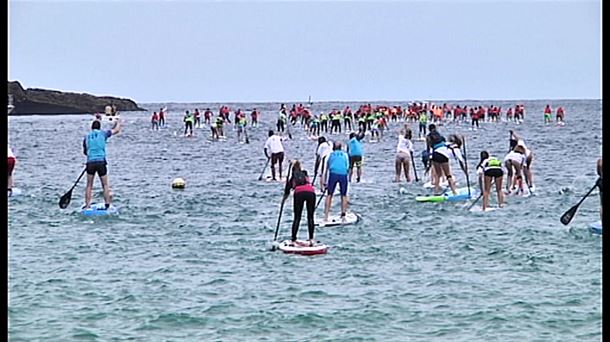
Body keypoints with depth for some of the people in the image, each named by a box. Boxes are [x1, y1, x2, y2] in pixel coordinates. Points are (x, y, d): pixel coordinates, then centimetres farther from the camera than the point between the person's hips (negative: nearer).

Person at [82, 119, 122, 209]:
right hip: (101, 162, -2)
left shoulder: (87, 136, 12)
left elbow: (84, 152, 23)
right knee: (105, 185, 7)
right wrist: (118, 122, 34)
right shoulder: (102, 133, 4)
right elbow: (116, 130, 14)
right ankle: (107, 204, 3)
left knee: (89, 185, 11)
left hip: (90, 163, 2)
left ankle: (87, 205, 7)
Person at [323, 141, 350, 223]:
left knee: (329, 195, 5)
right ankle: (343, 216, 5)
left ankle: (326, 216, -2)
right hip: (343, 174, 0)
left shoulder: (330, 155, 23)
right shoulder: (345, 154, 25)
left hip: (333, 173, 0)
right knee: (344, 196, 11)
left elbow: (326, 169, 22)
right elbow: (347, 167, 19)